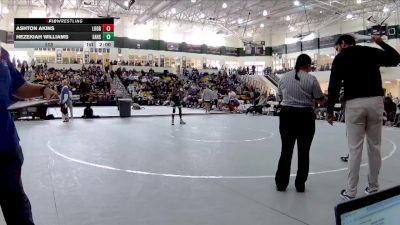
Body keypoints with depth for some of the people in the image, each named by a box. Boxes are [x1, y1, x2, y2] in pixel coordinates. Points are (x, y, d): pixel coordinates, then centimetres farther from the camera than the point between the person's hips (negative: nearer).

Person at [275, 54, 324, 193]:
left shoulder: (284, 78, 4)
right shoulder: (311, 79, -8)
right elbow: (320, 99, -2)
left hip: (287, 115, 3)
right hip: (305, 116, -3)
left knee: (286, 150, 11)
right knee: (303, 151, 9)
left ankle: (281, 183, 16)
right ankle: (300, 184, 16)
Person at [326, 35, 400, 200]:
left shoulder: (340, 58, 6)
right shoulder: (372, 52, 14)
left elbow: (333, 86, -1)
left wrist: (330, 111, 3)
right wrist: (382, 43, 32)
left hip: (354, 104, -3)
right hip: (376, 101, 3)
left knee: (355, 149, 0)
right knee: (375, 147, 13)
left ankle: (350, 192, 5)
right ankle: (373, 188, 23)